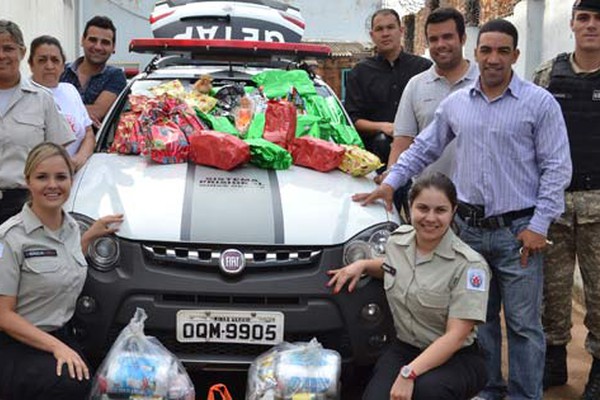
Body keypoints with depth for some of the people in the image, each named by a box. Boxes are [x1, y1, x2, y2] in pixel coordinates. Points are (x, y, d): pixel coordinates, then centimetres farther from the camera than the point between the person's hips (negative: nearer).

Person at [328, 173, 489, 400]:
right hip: (403, 348, 4)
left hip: (456, 358, -4)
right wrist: (363, 265, 8)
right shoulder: (397, 240, 2)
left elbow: (455, 336, -21)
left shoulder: (469, 265, -16)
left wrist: (409, 373, -30)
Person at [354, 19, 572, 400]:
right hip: (469, 227, 4)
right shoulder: (456, 103, 9)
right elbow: (423, 148, 19)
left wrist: (539, 225, -11)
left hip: (516, 230, -4)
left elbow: (556, 167, -6)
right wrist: (391, 182, 9)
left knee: (523, 323, 2)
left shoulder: (539, 103, -4)